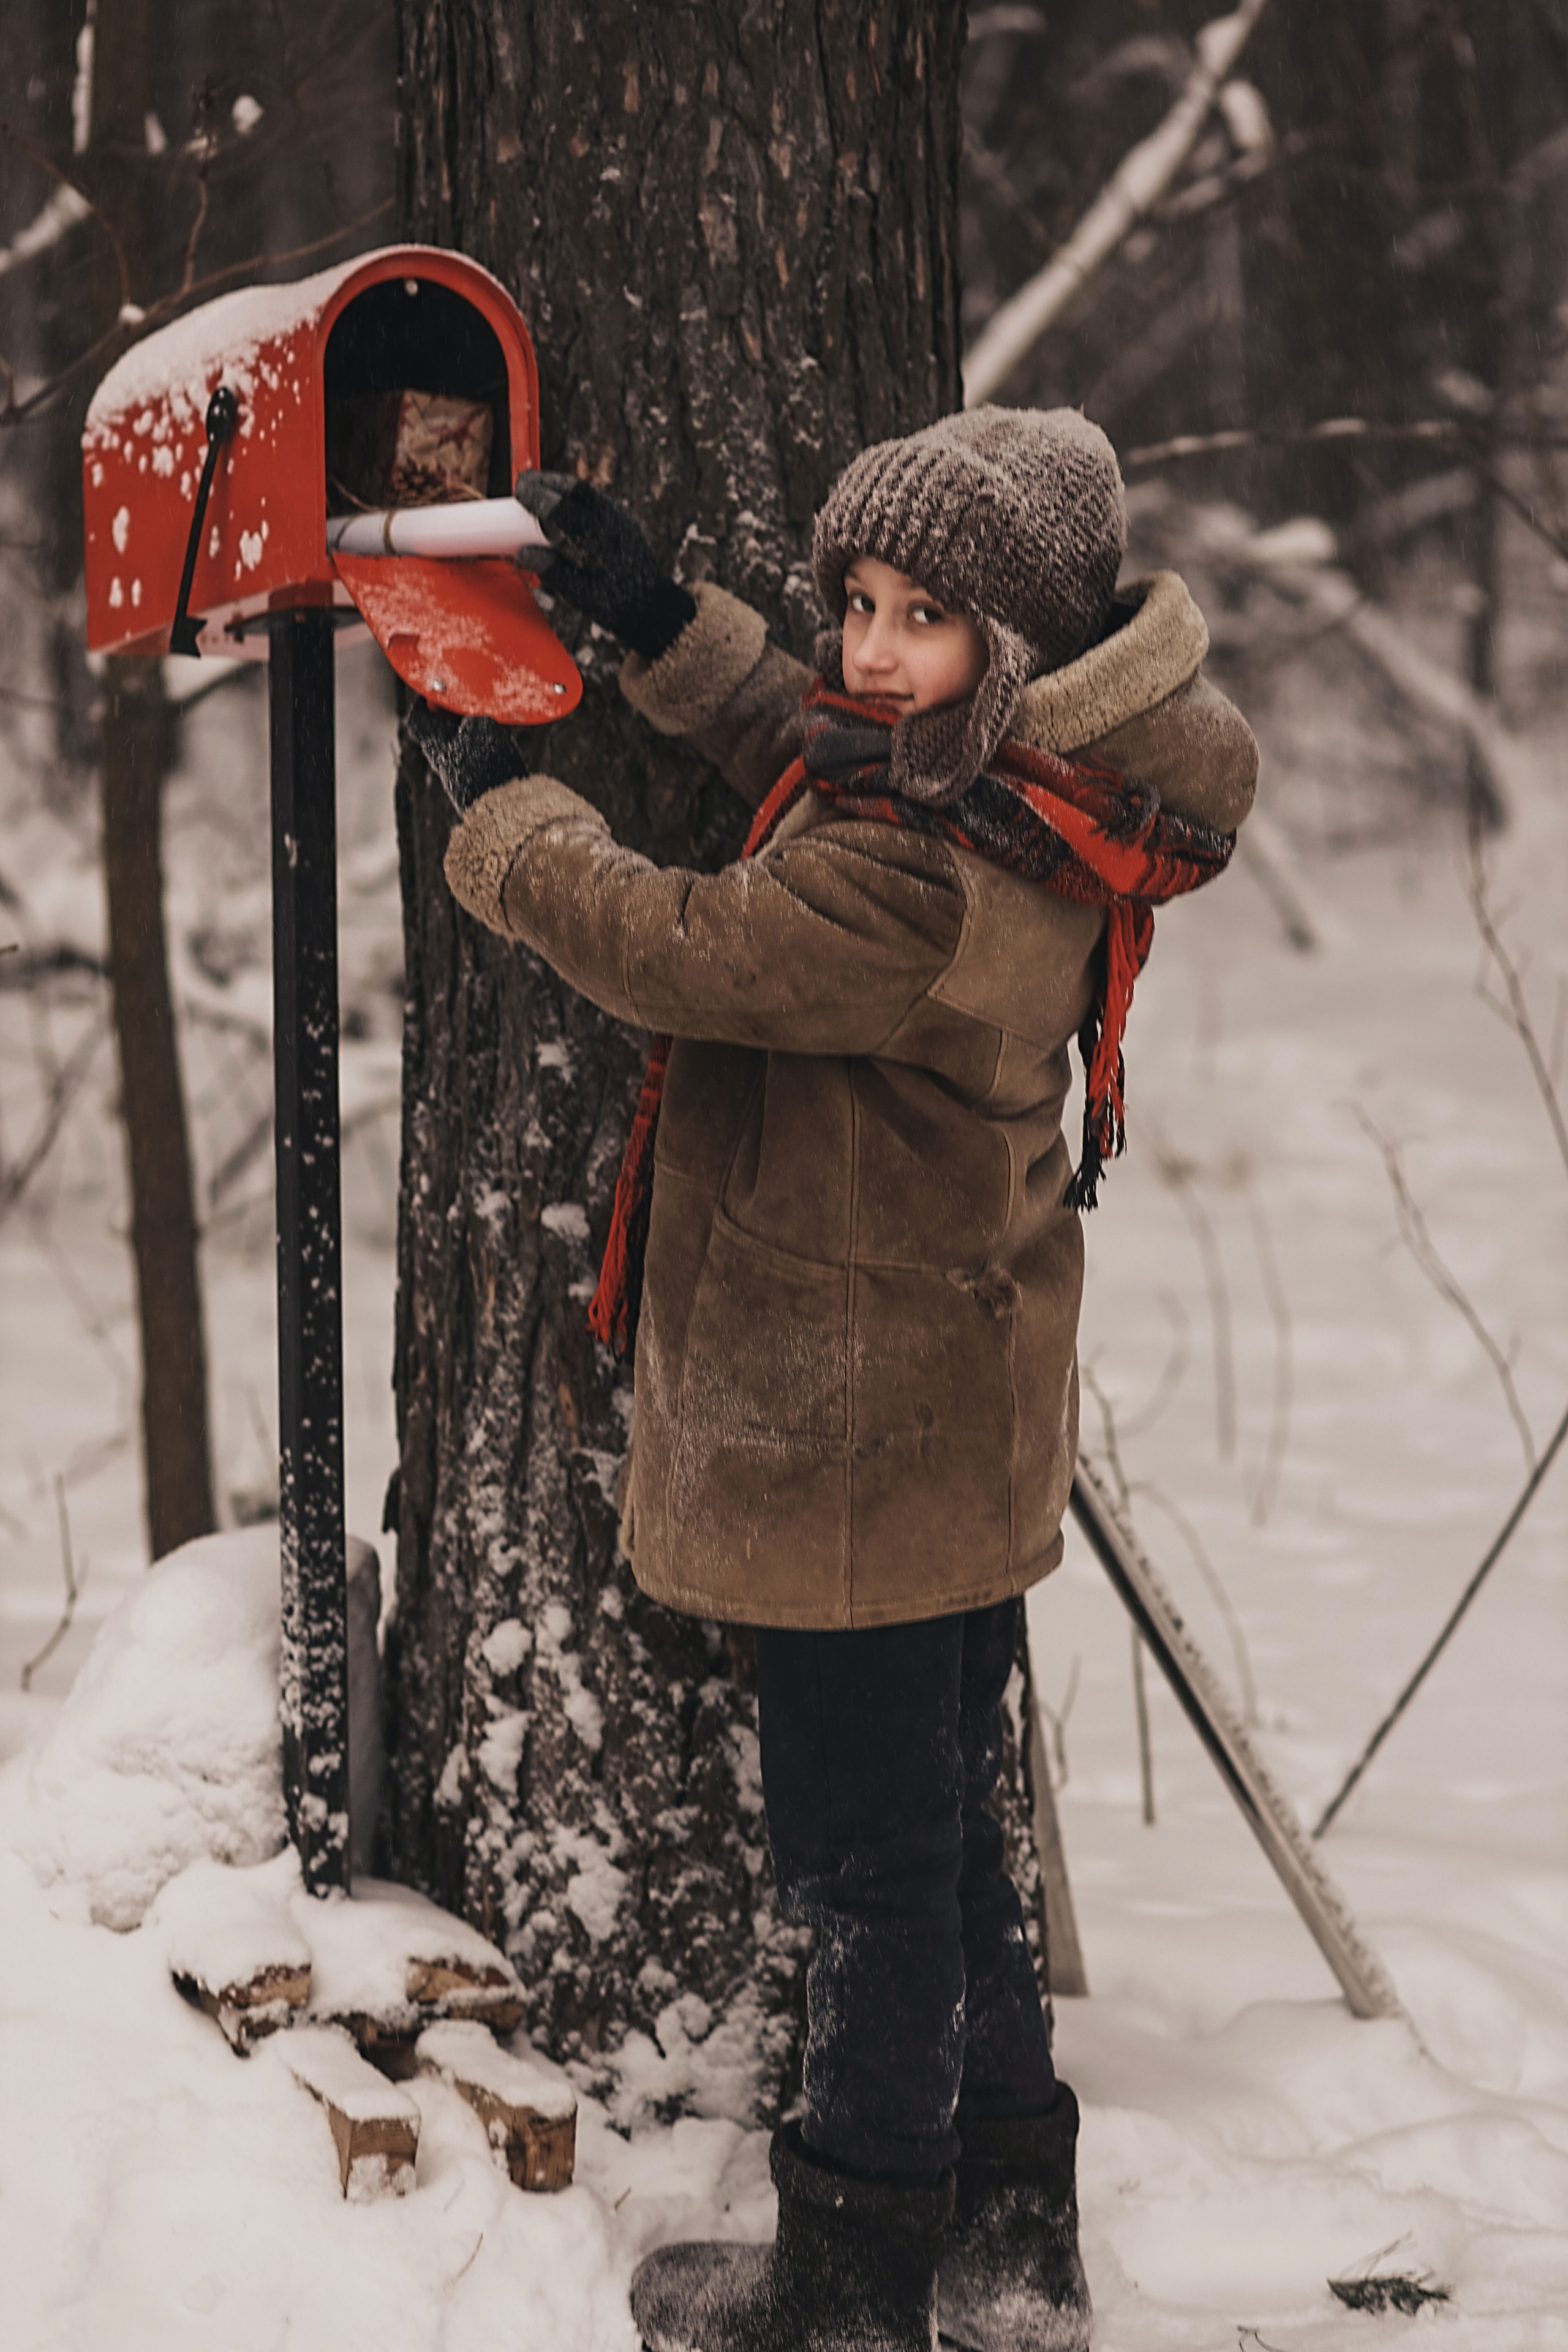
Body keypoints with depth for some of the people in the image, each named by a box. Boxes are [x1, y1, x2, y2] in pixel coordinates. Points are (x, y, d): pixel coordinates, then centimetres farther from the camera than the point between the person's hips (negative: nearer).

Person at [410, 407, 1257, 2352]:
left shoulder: (929, 881, -30)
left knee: (871, 1863, 6)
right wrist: (661, 626, 15)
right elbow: (820, 774, 21)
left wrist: (490, 795, -6)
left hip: (857, 1443, -10)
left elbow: (667, 948, -23)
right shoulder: (1020, 805, 1)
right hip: (951, 1423, 10)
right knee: (937, 1832, 21)